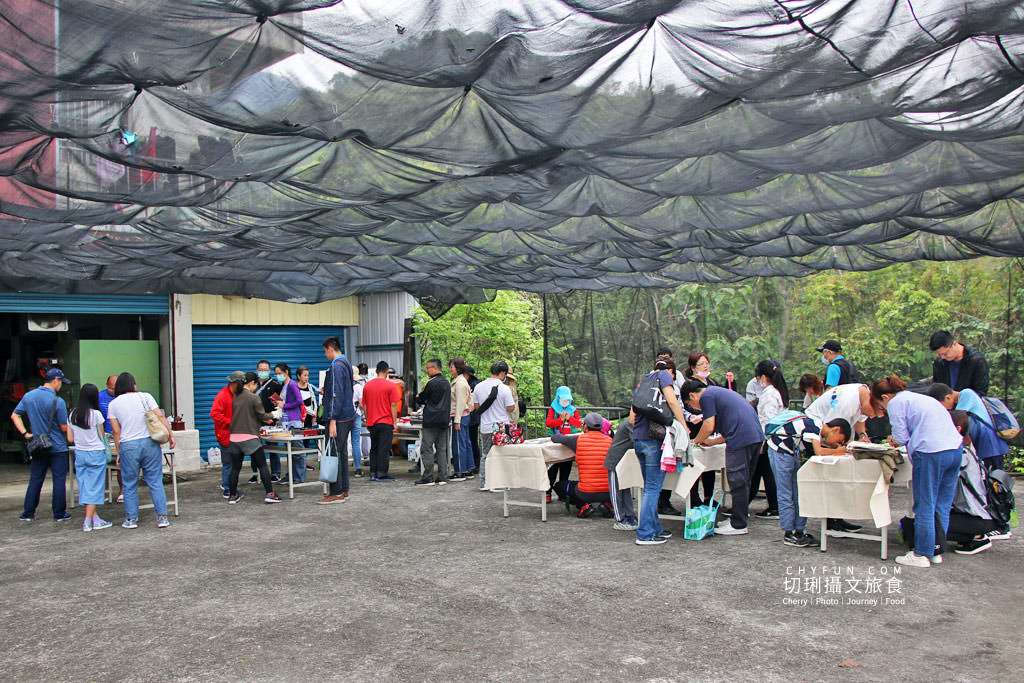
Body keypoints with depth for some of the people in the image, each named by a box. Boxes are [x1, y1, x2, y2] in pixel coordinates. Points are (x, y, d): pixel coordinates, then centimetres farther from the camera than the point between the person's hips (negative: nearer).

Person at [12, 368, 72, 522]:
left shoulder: (28, 396, 2)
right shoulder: (58, 401, -16)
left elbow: (15, 416, 7)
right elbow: (64, 427, -13)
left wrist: (25, 433, 4)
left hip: (38, 447, 5)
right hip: (57, 447, -5)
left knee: (35, 480, 13)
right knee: (59, 480, 3)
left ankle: (28, 513, 17)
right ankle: (59, 514, 6)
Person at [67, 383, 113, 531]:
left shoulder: (72, 415, 1)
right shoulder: (96, 414, -13)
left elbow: (70, 438, 6)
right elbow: (102, 436, -4)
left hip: (79, 453, 5)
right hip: (96, 454, -5)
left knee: (85, 486, 10)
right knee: (94, 487, 1)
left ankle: (94, 518, 13)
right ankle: (88, 521, -2)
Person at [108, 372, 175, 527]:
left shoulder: (113, 404, 4)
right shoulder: (145, 397, 2)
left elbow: (116, 432, 3)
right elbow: (160, 417, -5)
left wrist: (119, 452, 10)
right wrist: (170, 435, 0)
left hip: (128, 446, 0)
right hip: (150, 443, 0)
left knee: (130, 485, 11)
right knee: (155, 482, 6)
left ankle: (131, 519, 16)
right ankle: (162, 517, 5)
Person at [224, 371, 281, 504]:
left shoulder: (235, 397, 9)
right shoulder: (253, 397, -10)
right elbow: (262, 416, -5)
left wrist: (265, 419, 24)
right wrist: (272, 415, 15)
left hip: (234, 437, 6)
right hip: (249, 438, -6)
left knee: (235, 467, 12)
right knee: (262, 466, 1)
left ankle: (232, 496, 18)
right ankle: (269, 493, -1)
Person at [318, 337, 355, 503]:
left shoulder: (336, 366, -15)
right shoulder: (346, 363, 15)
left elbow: (337, 395, -20)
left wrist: (333, 421, -21)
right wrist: (327, 390, 27)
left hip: (339, 418, -10)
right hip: (348, 416, 10)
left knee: (334, 453, -6)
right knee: (342, 453, 14)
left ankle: (336, 493, -2)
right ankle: (343, 491, 20)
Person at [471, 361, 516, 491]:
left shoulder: (478, 387, 3)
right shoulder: (504, 388, -13)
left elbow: (477, 406, 11)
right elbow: (510, 408, -10)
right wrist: (513, 402, 9)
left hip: (485, 428, 5)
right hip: (501, 426, -5)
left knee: (485, 455, 14)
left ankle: (484, 483, 16)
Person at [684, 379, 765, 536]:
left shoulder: (706, 396, -2)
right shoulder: (717, 392, 28)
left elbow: (709, 427, -7)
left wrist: (695, 441, 10)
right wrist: (712, 442, 28)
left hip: (741, 440, -10)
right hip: (756, 435, 10)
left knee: (737, 482, -3)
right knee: (743, 481, 17)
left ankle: (738, 525, 3)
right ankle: (739, 519, 26)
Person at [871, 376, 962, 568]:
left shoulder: (896, 402, 0)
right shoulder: (916, 397, 26)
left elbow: (901, 437, -4)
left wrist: (894, 441, 18)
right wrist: (898, 440, 24)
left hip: (931, 453, -9)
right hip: (955, 449, 9)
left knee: (924, 507, 0)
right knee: (942, 507, 14)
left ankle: (921, 554, 6)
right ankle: (936, 551, 21)